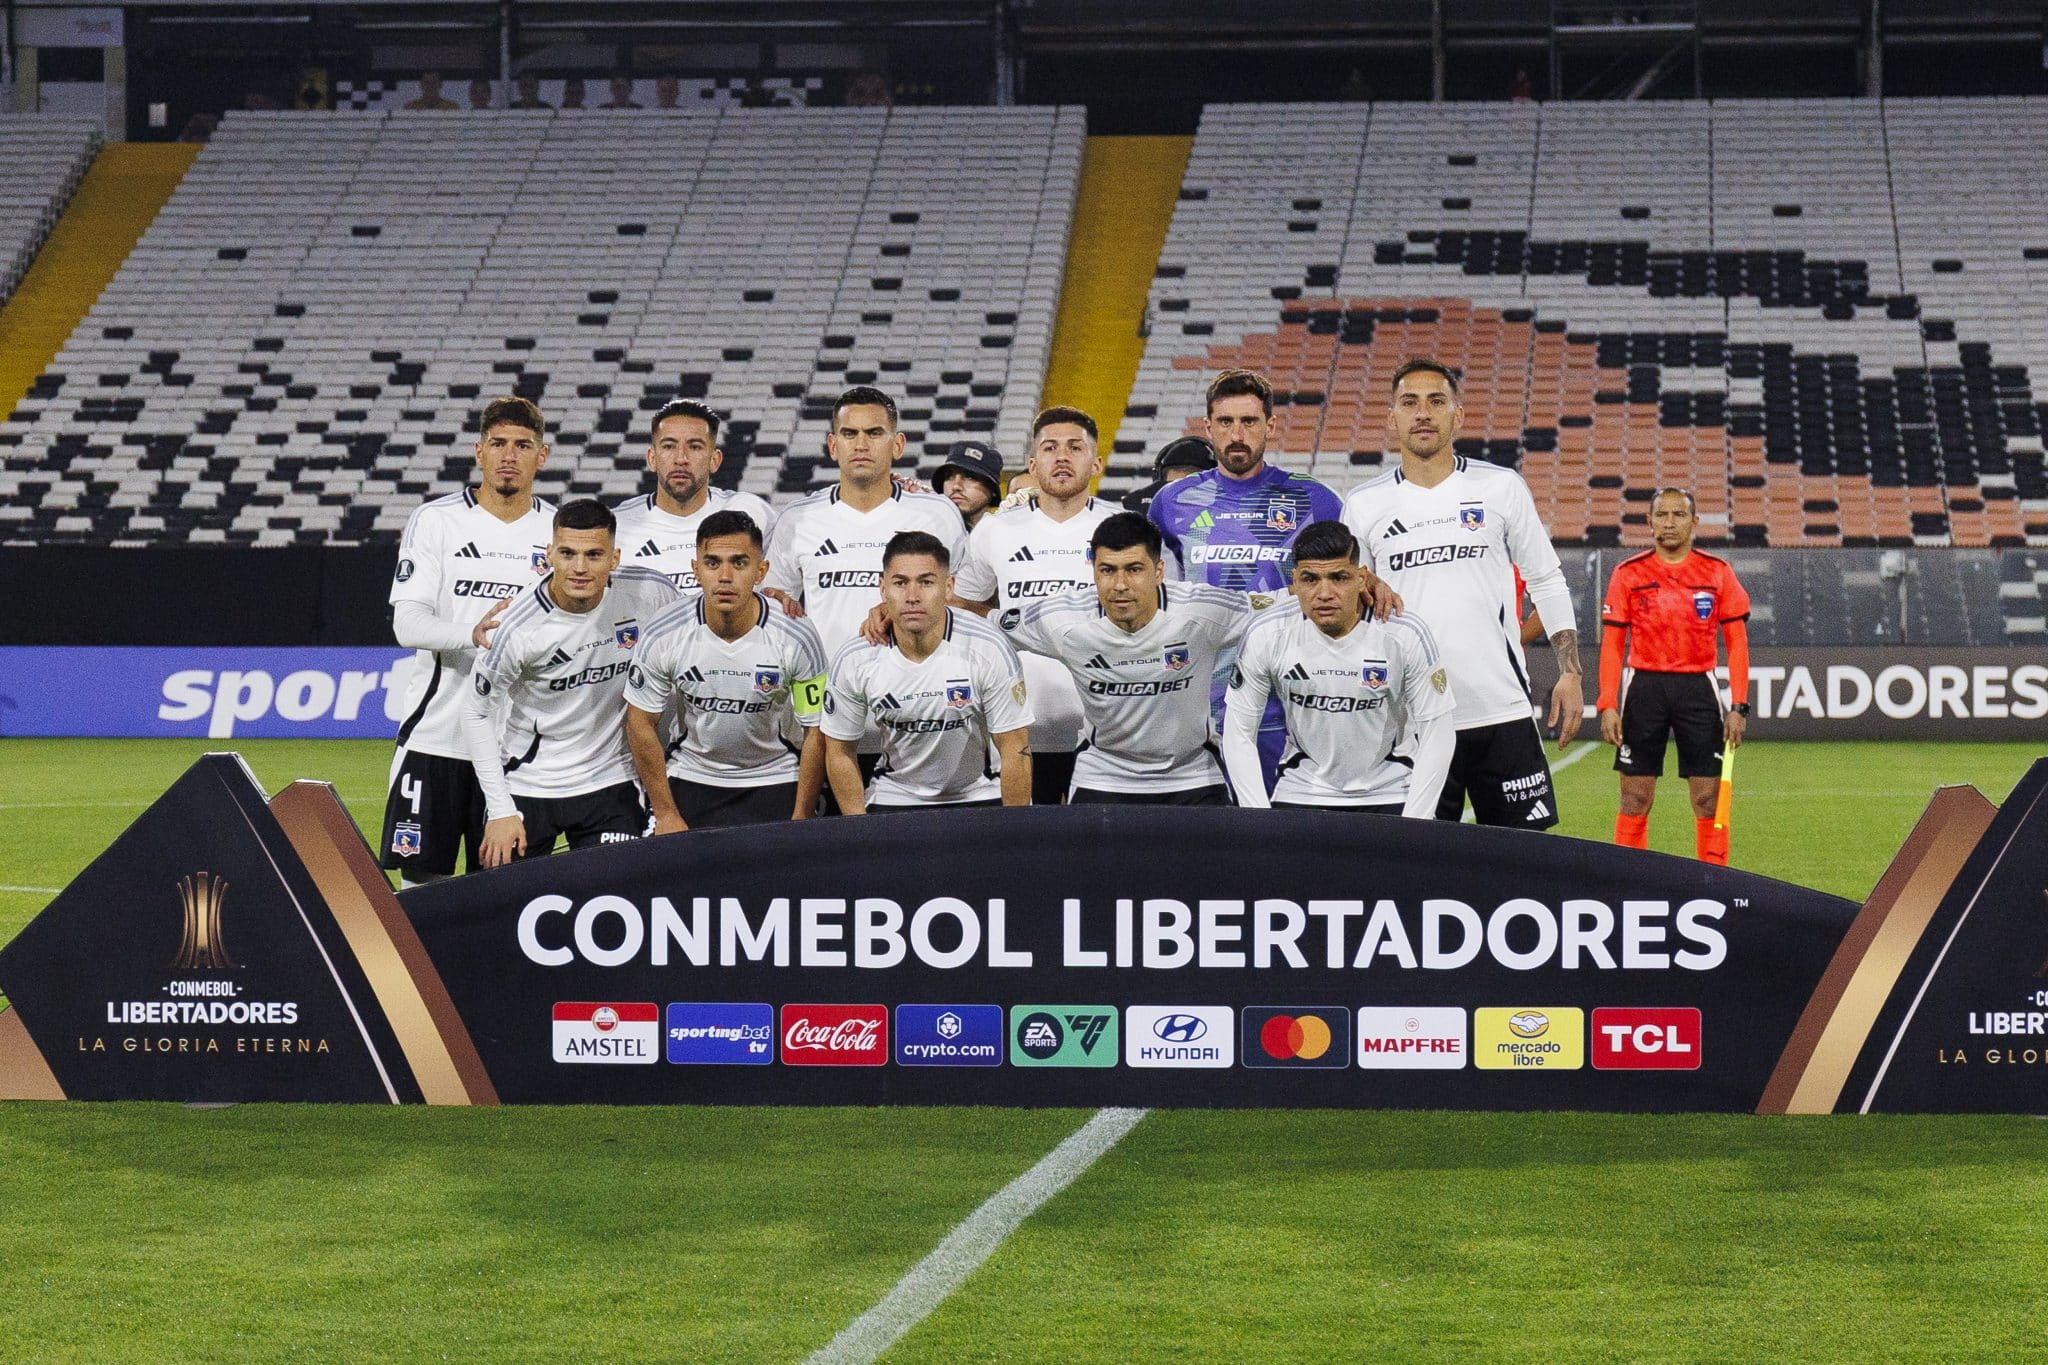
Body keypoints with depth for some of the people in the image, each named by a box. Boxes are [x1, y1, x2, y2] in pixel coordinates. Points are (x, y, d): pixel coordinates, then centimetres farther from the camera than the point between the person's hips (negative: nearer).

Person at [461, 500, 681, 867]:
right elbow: (475, 713, -9)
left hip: (609, 783, 2)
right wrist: (500, 809, -14)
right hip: (525, 785, -2)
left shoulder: (651, 593, -13)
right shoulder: (520, 628, -21)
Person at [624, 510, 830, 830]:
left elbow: (816, 732, -9)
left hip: (774, 780, -1)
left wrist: (800, 820, -8)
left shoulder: (797, 639, -19)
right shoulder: (662, 637, -17)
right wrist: (666, 815, -3)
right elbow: (642, 723, -5)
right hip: (690, 779, 1)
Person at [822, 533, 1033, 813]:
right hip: (894, 799, 1)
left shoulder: (989, 650, -19)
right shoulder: (855, 661, -13)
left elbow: (1015, 748, -13)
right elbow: (840, 752, 0)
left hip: (980, 798, -1)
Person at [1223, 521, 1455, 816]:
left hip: (1391, 794, -1)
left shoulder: (1405, 635, -16)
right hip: (1302, 791, 1)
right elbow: (1238, 735, -4)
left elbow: (1439, 733, -10)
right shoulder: (1266, 635, -13)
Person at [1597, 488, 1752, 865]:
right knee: (1635, 801, 1)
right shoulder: (1629, 573, 3)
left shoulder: (1718, 572, 3)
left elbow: (1737, 642, 4)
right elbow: (1611, 644, 4)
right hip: (1644, 686, 0)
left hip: (1698, 688, 0)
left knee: (1708, 800, -1)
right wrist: (1607, 705, -5)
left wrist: (1739, 706, -4)